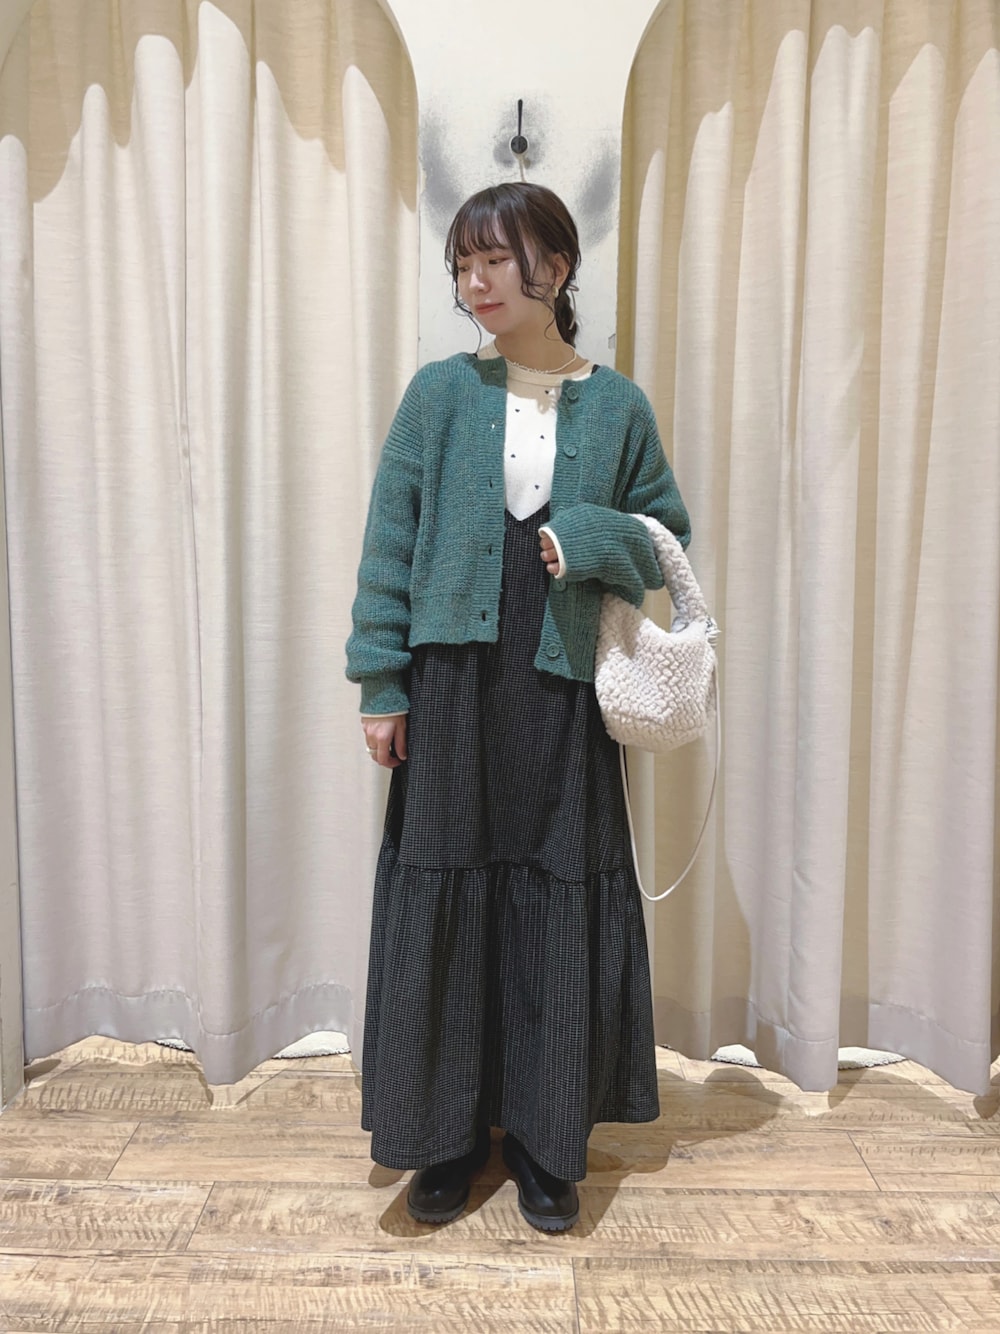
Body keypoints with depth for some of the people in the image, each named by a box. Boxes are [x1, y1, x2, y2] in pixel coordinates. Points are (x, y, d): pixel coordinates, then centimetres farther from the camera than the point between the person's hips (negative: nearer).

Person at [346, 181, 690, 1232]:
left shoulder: (617, 405, 6)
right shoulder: (441, 393, 4)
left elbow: (669, 539, 12)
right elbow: (389, 541, 2)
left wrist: (592, 538, -9)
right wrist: (380, 684, -4)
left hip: (561, 692, 1)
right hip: (453, 684, 0)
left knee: (560, 910, 6)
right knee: (442, 903, 5)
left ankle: (546, 1142, 27)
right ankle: (447, 1135, 26)